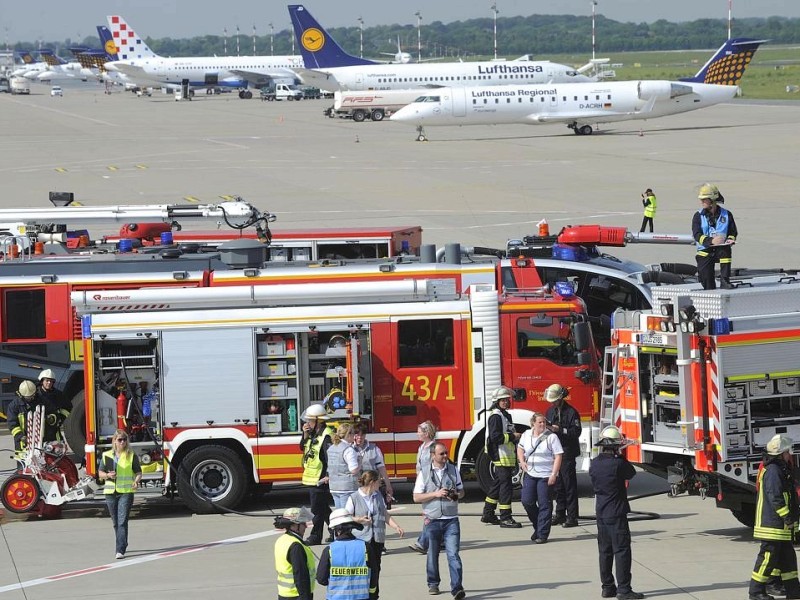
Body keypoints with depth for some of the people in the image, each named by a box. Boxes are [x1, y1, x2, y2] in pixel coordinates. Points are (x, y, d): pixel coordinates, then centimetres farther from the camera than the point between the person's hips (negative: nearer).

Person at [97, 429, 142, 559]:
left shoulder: (132, 456, 2)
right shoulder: (107, 456, 8)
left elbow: (138, 472, 4)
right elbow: (100, 473, 12)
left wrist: (136, 481, -17)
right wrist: (107, 475, -9)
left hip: (126, 492, -3)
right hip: (110, 492, 3)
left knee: (122, 522, -13)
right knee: (116, 522, 12)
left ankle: (120, 550, -18)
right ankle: (122, 545, 32)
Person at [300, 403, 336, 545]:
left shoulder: (325, 436, -18)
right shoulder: (314, 434, 12)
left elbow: (330, 457, -22)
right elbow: (303, 447, 20)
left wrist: (328, 475, -25)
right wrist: (305, 434, 3)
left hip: (320, 479, -10)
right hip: (312, 478, 10)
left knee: (318, 509, -3)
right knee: (324, 508, 17)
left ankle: (315, 536, 2)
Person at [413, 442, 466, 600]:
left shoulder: (453, 470, 8)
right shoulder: (424, 474, 1)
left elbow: (461, 491, 16)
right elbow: (416, 497, -1)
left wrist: (456, 495, -7)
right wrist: (436, 494, -13)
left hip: (451, 520, 0)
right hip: (433, 520, 0)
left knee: (453, 554, -10)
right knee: (432, 555, 9)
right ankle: (433, 584, 26)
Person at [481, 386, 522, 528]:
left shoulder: (505, 415, 18)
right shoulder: (496, 416, -13)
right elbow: (495, 437, -22)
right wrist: (512, 436, -19)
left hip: (507, 457, 10)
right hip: (501, 457, -10)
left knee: (498, 484, 15)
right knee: (506, 485, -11)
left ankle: (488, 514, 22)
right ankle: (505, 518, -12)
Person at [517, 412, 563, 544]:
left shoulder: (551, 437, -7)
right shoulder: (526, 435, 7)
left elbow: (558, 456, -9)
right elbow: (520, 448, 23)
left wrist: (554, 474, -16)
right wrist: (522, 461, 5)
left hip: (546, 475, -5)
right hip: (530, 474, 5)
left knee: (544, 505, -3)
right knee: (527, 501, 2)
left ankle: (542, 534, 1)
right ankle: (537, 527, 23)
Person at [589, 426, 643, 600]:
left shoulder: (594, 464, 2)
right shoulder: (618, 464, -17)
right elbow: (631, 473, -1)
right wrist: (620, 457, 8)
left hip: (601, 513, 7)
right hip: (617, 514, -7)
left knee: (605, 551, 13)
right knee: (622, 551, -5)